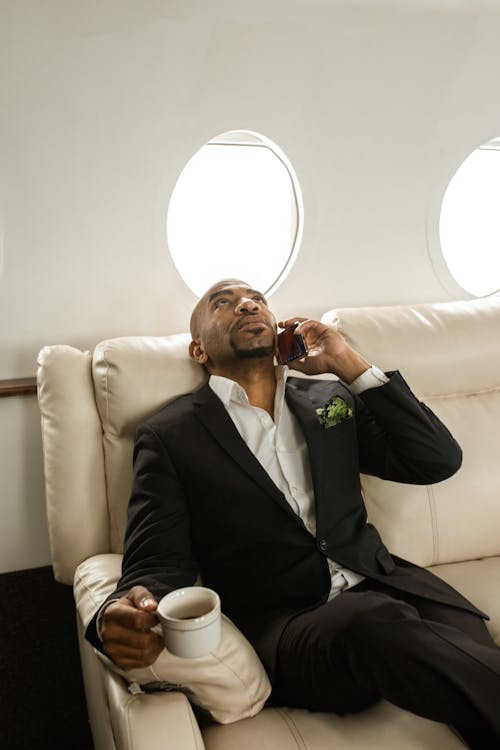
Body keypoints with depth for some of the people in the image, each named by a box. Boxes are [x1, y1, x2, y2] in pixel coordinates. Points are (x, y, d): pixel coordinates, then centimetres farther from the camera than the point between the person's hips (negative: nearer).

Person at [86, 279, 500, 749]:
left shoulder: (330, 399, 15)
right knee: (376, 623, -33)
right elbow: (158, 564, -2)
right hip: (280, 622, -2)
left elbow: (439, 461, 8)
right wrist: (120, 618, -27)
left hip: (382, 586, 3)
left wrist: (349, 364, 2)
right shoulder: (169, 437, 5)